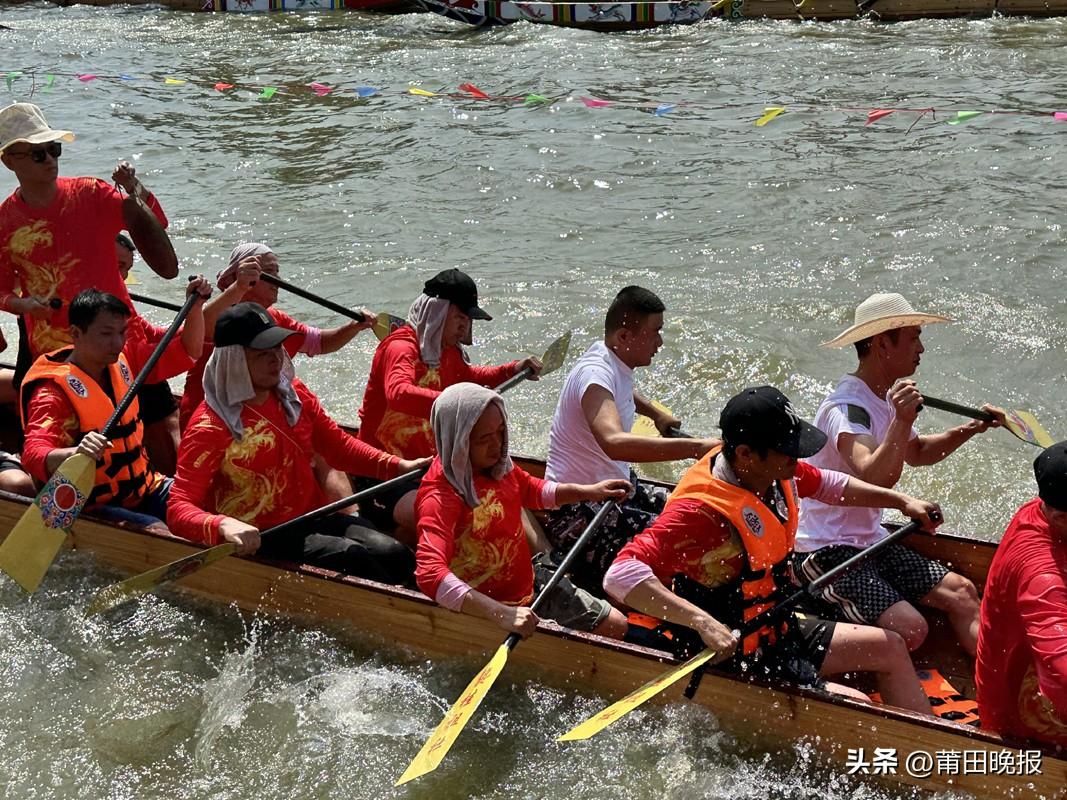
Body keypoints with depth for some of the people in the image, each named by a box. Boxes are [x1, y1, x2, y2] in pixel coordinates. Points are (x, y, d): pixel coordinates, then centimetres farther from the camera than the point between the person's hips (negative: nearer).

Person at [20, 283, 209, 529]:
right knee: (157, 531, -32)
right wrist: (77, 452, -49)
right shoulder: (54, 390, -15)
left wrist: (196, 305, 1)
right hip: (93, 507, -7)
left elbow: (186, 352, 17)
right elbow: (34, 455, -29)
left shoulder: (125, 359, 7)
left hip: (145, 488, 7)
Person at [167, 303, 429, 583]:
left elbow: (338, 445, 15)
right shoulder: (210, 426, -13)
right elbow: (178, 508, -19)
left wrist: (397, 465, -2)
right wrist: (223, 525, -42)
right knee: (350, 554, -27)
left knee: (396, 555, -17)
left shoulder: (293, 394, 8)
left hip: (315, 517, 6)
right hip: (258, 540, -6)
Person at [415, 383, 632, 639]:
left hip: (530, 581, 8)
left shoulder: (497, 463, -5)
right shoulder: (440, 498, -30)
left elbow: (530, 490, 18)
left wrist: (588, 491, 6)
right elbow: (429, 574, -43)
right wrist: (502, 614, -48)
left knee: (616, 626, 10)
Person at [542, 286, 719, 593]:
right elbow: (615, 443, -45)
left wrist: (656, 413, 26)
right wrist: (696, 447, -47)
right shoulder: (595, 373, -23)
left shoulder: (617, 363, 7)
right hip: (577, 512, -10)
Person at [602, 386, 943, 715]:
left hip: (779, 630, 10)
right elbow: (621, 575, -42)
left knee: (891, 648, 13)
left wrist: (902, 501, 17)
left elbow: (829, 485, 19)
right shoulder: (700, 513, -32)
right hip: (731, 656, -9)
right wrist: (702, 621, -47)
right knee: (856, 708, -17)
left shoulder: (774, 473, -5)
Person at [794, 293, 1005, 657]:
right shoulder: (846, 407, -21)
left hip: (870, 541, 10)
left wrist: (970, 429, 14)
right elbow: (875, 480, -37)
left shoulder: (885, 398, 10)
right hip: (826, 551, -10)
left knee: (960, 592, -2)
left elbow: (916, 452, 27)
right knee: (910, 629, -23)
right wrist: (902, 422, -48)